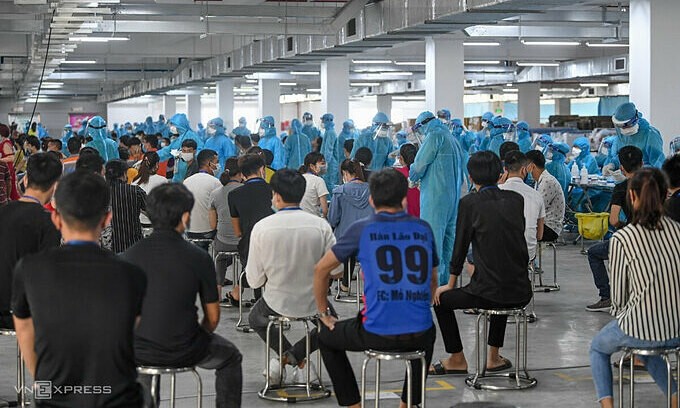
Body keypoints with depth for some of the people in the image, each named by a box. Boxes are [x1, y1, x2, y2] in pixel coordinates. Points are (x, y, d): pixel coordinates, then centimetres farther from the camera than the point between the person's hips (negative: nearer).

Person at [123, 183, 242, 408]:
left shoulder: (130, 254, -6)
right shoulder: (199, 258, -13)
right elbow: (213, 318, -4)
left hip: (137, 351, 3)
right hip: (183, 352, -3)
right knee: (230, 357, 26)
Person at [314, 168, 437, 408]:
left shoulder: (363, 229, 0)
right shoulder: (423, 229, 8)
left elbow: (321, 269, 6)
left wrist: (324, 313, 18)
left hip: (377, 334, -3)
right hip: (419, 335, 3)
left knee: (327, 337, 27)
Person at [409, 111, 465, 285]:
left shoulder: (434, 136, -8)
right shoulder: (452, 139, 19)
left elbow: (419, 165, -11)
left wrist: (412, 178, 10)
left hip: (435, 197, -9)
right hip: (453, 196, 9)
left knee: (432, 238, -8)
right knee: (448, 237, 12)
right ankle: (445, 280, 17)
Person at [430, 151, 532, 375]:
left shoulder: (470, 203, -6)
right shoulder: (516, 199, 7)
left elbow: (461, 246, 1)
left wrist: (451, 284, 14)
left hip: (488, 293, -5)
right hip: (521, 293, 5)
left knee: (441, 299, 19)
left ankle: (457, 360, 25)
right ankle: (494, 358, 41)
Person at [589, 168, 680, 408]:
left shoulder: (621, 239, -16)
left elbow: (618, 295, -8)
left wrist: (619, 316, 14)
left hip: (640, 330, -4)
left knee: (598, 347, 27)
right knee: (648, 346, 38)